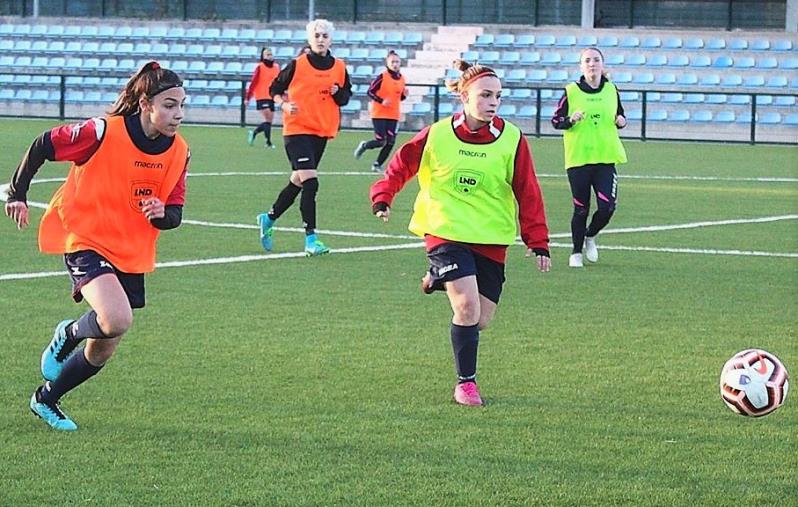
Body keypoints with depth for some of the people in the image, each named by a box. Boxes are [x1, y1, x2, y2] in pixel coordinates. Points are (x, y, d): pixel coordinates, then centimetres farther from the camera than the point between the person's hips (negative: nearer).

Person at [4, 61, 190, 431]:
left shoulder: (178, 151, -3)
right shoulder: (103, 132, -19)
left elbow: (175, 214, 3)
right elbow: (42, 146, -7)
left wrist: (162, 214, -21)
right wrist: (17, 194, -3)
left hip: (132, 254, 6)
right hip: (85, 240, -6)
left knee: (102, 353, 8)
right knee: (117, 320, -31)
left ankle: (46, 400, 34)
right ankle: (68, 335, 4)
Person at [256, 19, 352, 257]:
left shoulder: (339, 68, 5)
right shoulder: (297, 65, -5)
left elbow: (345, 96, 15)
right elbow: (275, 89, 4)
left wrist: (338, 93, -7)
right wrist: (284, 105, -13)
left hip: (322, 131, 5)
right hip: (297, 129, -5)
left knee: (298, 181, 14)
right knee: (310, 181, -16)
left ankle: (269, 219, 36)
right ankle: (311, 237, -13)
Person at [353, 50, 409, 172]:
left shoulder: (401, 78, 7)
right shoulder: (382, 77, -10)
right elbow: (370, 92, -10)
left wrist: (405, 94, -6)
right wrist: (381, 101, -22)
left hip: (393, 115, 5)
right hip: (379, 113, -5)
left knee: (390, 142, -1)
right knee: (380, 141, -10)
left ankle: (377, 165, 14)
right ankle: (364, 146, 23)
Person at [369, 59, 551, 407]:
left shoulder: (512, 140, -5)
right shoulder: (437, 135, -6)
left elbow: (528, 194, 0)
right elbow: (402, 164, 9)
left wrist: (538, 242, -2)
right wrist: (382, 197, -4)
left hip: (491, 238, 2)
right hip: (446, 231, -2)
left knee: (481, 319, 3)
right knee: (468, 307, -18)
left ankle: (440, 280, 33)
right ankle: (465, 384, -1)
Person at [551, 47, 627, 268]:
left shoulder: (611, 90, 7)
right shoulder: (571, 92, -3)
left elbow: (619, 116, 20)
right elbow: (555, 121, 1)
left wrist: (621, 121, -2)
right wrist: (571, 120, -18)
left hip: (605, 158, 2)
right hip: (578, 158, -2)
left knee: (607, 207, -7)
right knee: (581, 209, 3)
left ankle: (590, 236, 24)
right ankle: (576, 252, 21)